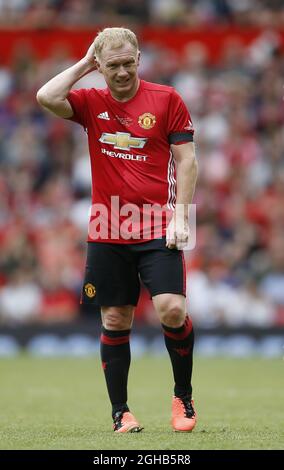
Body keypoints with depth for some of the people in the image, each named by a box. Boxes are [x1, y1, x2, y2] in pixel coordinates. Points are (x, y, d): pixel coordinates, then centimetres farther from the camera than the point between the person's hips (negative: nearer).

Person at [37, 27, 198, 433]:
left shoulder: (166, 99, 1)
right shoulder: (91, 103, 6)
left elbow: (186, 160, 2)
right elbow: (46, 97, -12)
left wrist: (180, 217, -7)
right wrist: (84, 64, -2)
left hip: (157, 228, -2)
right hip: (107, 232, 2)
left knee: (172, 308, -15)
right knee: (115, 320, 4)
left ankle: (183, 396, 5)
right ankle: (120, 412, 12)